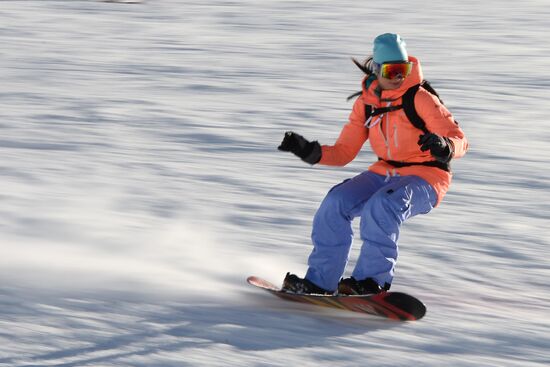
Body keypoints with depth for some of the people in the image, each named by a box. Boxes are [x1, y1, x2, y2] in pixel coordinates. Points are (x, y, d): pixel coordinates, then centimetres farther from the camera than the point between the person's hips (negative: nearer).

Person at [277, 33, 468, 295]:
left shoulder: (419, 98, -12)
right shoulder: (365, 104, 4)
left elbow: (459, 140, -15)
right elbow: (344, 152, 7)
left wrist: (445, 147, -38)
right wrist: (311, 152, -10)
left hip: (425, 179, -5)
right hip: (384, 174, 6)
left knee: (381, 207, -35)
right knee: (336, 203, -17)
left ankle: (372, 281, -27)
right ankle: (320, 281, -9)